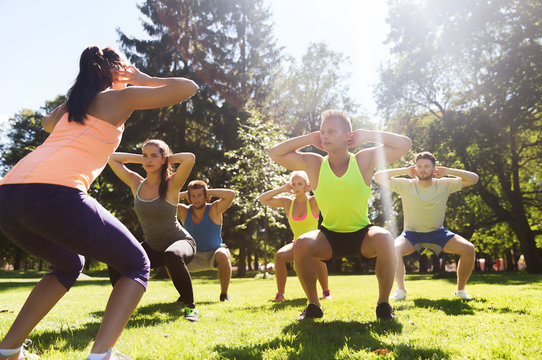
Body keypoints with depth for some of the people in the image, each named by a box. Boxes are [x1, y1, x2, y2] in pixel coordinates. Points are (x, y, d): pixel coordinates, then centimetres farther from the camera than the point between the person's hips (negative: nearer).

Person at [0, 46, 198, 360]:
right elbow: (189, 87, 13)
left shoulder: (71, 104, 30)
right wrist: (144, 80, 26)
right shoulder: (120, 97, 13)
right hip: (55, 193, -7)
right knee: (137, 266, 9)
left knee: (70, 265, 32)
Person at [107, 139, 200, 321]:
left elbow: (190, 158, -33)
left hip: (180, 242, -4)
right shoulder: (136, 183, -3)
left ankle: (190, 306, -17)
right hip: (152, 247, 5)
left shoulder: (172, 184, -16)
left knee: (172, 256, -39)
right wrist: (141, 158, 0)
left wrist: (168, 158, -15)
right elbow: (112, 158, 5)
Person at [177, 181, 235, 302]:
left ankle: (224, 294, -16)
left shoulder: (214, 210, -15)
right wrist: (183, 195, -11)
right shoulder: (184, 211, -6)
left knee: (223, 255, -37)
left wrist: (210, 192, -19)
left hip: (214, 253, -3)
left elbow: (231, 194, -31)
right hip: (195, 257, 4)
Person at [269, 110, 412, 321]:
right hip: (329, 236, 1)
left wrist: (366, 135, -9)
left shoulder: (364, 160, -7)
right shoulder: (314, 164, -5)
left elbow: (405, 144, -9)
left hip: (362, 236, -1)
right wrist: (309, 139, -7)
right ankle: (313, 305, -6)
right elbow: (275, 154, -6)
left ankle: (383, 303, -10)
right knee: (301, 244, -28)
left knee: (384, 239, -33)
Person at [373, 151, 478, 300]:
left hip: (437, 233, 2)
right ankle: (400, 290, -15)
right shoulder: (406, 185, -11)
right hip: (412, 233, -2)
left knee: (468, 249, -18)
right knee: (394, 249, -32)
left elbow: (473, 178, -7)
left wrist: (447, 171, -12)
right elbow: (378, 177, -17)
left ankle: (461, 290, 1)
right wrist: (405, 170, -15)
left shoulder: (444, 185, -7)